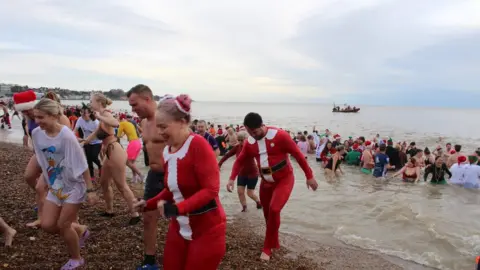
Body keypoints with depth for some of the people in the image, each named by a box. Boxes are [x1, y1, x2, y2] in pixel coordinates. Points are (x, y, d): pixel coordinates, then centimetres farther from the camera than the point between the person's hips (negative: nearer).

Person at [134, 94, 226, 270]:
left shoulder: (198, 144, -20)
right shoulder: (167, 151, 2)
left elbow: (211, 189, -24)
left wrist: (177, 208, -31)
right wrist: (148, 204, 4)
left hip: (207, 231, -7)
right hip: (179, 228, 7)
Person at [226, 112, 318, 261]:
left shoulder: (280, 135, -21)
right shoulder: (249, 142, -6)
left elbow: (298, 155, -14)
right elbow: (240, 161, 6)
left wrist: (309, 176, -10)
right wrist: (232, 179, -8)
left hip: (284, 180, -5)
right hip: (266, 182, 5)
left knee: (274, 210, -19)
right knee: (267, 214, 11)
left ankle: (268, 248, 0)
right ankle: (275, 244, 35)